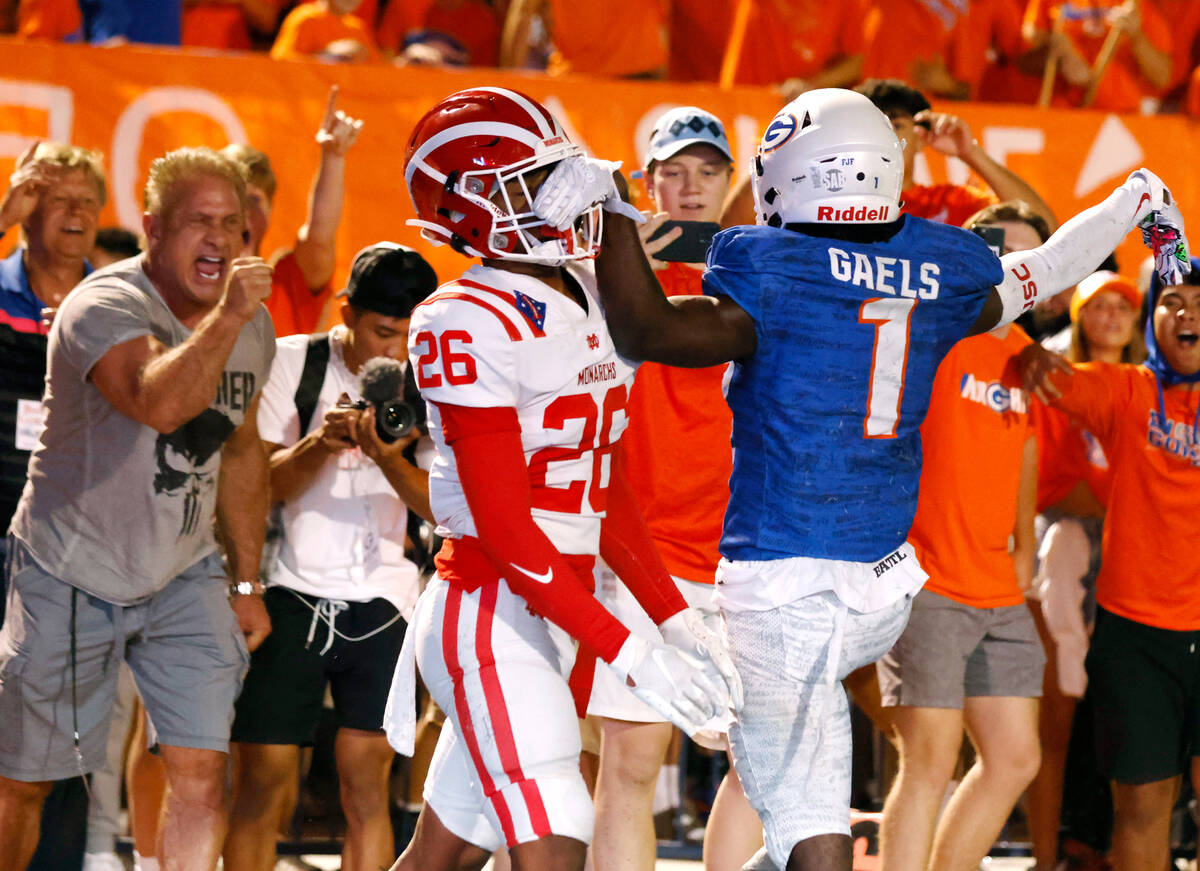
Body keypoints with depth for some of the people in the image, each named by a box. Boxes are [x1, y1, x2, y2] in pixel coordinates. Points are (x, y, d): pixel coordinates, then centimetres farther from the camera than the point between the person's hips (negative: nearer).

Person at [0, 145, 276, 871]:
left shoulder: (252, 327, 1)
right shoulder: (104, 308, -22)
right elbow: (158, 403, -43)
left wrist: (247, 581, 18)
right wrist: (226, 315, -47)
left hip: (184, 576, 5)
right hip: (73, 578, -5)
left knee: (202, 772, -8)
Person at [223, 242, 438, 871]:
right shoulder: (291, 362, 0)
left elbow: (441, 506, -6)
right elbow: (260, 483, -3)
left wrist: (388, 458, -25)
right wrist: (322, 443, -22)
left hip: (381, 599, 1)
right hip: (291, 591, -1)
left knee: (367, 781, -4)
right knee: (263, 777, -4)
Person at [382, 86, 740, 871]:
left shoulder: (590, 305, 12)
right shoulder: (468, 323, -15)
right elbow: (504, 526, -18)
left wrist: (676, 618, 11)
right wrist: (627, 652, -21)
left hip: (556, 614, 8)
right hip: (491, 614, -8)